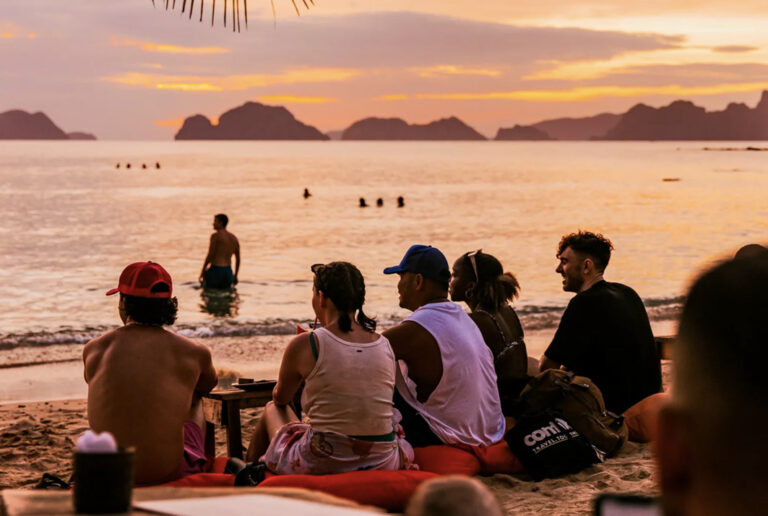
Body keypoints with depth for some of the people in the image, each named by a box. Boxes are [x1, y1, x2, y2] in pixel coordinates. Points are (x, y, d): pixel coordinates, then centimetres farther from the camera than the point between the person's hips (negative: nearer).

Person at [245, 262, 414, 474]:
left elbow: (280, 399, 9)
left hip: (321, 466, -3)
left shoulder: (304, 345, -10)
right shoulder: (385, 345, 1)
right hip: (383, 464, 3)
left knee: (272, 409, 27)